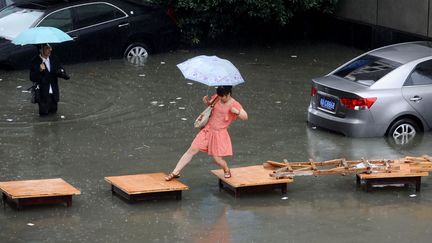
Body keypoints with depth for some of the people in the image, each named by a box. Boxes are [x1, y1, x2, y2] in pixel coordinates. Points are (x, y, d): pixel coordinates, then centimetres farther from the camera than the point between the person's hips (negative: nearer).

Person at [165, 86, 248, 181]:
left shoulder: (234, 104, -14)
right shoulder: (216, 98, 0)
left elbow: (245, 117, -16)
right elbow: (209, 104, 21)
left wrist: (237, 112, -35)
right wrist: (206, 101, -3)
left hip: (220, 134, -4)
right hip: (208, 130, 4)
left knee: (218, 159, -4)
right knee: (192, 150, -1)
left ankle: (227, 170, 33)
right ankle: (175, 172, 3)